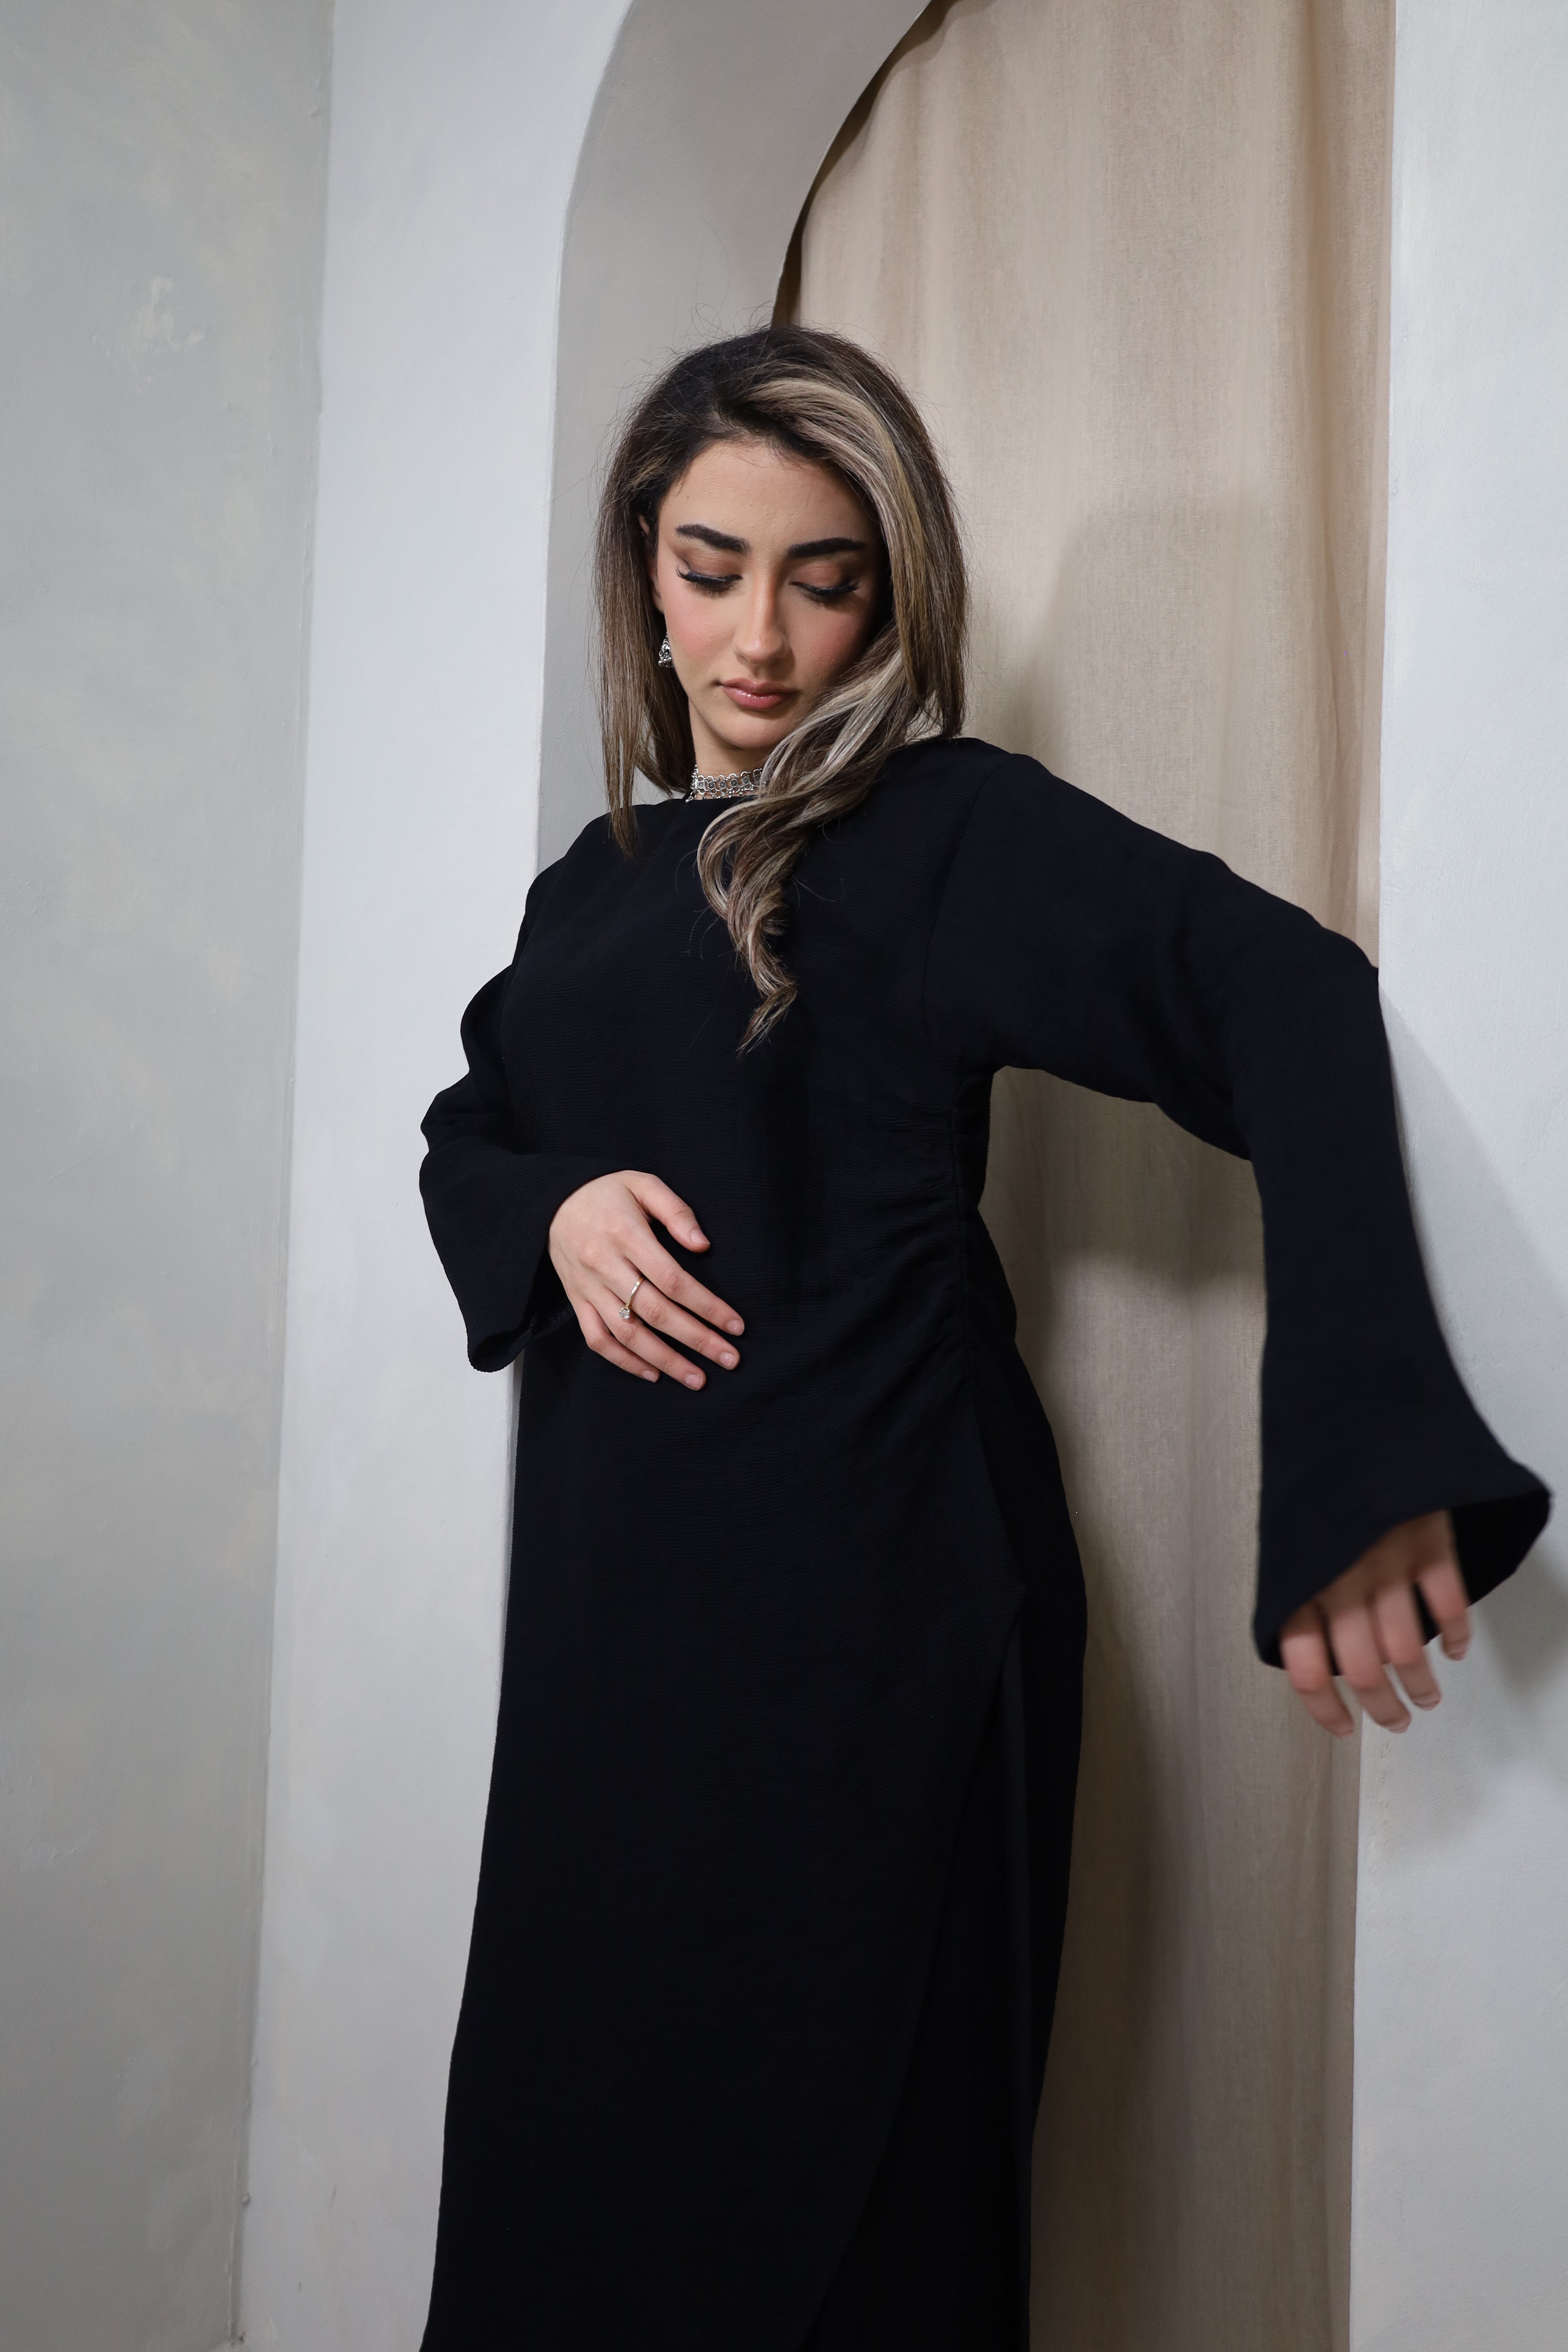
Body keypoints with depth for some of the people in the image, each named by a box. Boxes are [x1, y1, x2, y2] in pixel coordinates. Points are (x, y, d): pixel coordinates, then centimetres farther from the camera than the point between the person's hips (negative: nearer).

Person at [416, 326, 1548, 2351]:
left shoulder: (943, 830, -6)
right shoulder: (604, 872, 14)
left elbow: (1290, 1003, -19)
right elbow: (465, 1127, 21)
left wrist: (1360, 1459, -30)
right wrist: (553, 1209, -4)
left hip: (859, 1598, -6)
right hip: (615, 1597, 6)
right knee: (566, 2148, 15)